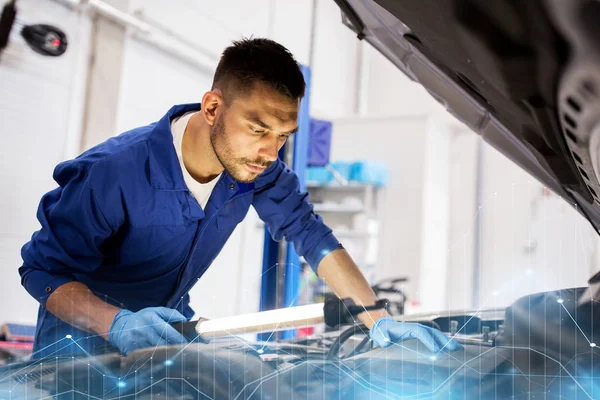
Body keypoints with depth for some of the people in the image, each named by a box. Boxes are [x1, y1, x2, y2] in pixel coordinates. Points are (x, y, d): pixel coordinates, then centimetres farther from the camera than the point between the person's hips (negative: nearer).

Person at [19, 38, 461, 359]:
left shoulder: (255, 163, -18)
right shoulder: (113, 174, -34)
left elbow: (309, 232, -13)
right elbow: (43, 268, -25)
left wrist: (379, 321, -22)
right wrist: (116, 323, -44)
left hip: (170, 320, 5)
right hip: (83, 322, -4)